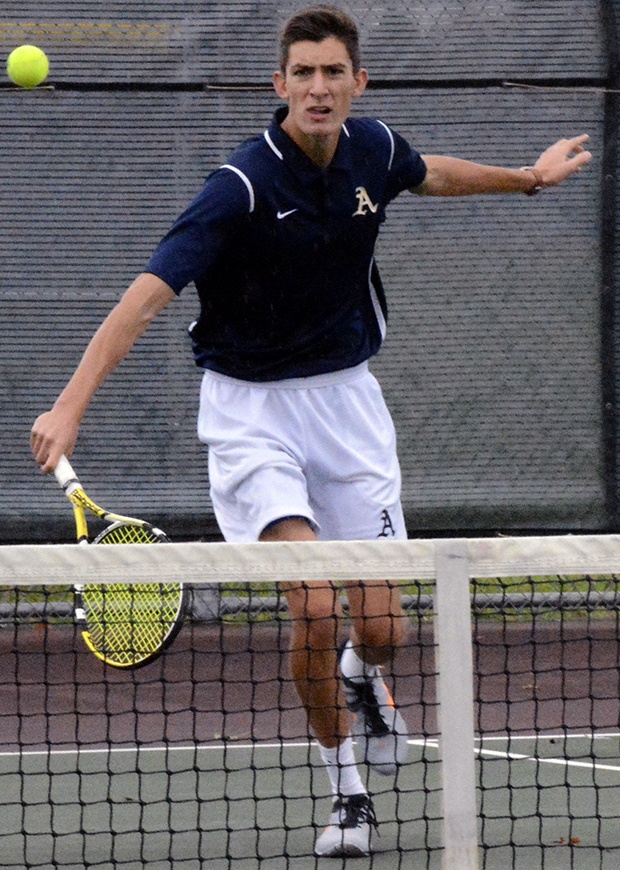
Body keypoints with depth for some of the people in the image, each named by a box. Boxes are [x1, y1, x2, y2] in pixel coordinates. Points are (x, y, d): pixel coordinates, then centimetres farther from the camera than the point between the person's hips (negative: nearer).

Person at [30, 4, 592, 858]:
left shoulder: (373, 149, -5)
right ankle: (347, 789, 2)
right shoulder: (245, 185, -24)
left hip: (345, 396, 4)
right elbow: (148, 294, -31)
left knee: (381, 627, 0)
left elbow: (432, 175, 22)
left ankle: (362, 675, 39)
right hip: (251, 409, -4)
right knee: (314, 606, -20)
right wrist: (71, 404, -40)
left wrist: (527, 176, 26)